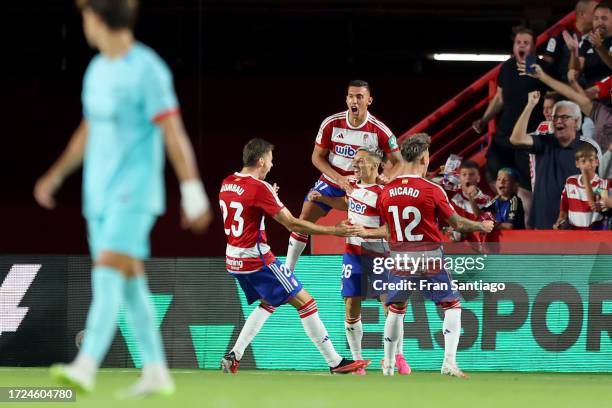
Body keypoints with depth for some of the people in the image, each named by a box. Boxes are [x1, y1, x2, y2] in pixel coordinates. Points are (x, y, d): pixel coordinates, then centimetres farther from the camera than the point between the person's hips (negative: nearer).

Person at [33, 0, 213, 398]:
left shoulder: (148, 70, -14)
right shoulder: (98, 70, 13)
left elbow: (174, 134, -15)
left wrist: (194, 194, -17)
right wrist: (56, 175, 19)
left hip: (135, 191, -8)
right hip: (100, 192, 8)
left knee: (108, 272, -20)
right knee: (129, 282, 8)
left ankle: (85, 367, -30)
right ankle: (156, 372, 14)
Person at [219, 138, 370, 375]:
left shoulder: (227, 184, 6)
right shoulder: (259, 188, -18)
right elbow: (292, 224, -17)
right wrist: (333, 231, -12)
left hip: (234, 260, 8)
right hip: (257, 260, -8)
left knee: (268, 304, 27)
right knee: (306, 302, -2)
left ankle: (233, 356, 17)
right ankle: (335, 363, -2)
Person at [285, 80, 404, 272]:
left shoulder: (379, 130, -19)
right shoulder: (331, 124, -16)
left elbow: (399, 162, -11)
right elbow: (318, 157, -6)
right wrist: (339, 179, -20)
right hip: (331, 182, 1)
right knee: (304, 220, -6)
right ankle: (287, 270, 7)